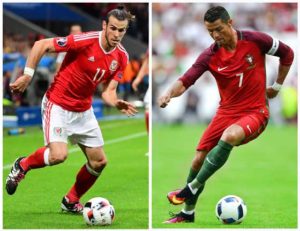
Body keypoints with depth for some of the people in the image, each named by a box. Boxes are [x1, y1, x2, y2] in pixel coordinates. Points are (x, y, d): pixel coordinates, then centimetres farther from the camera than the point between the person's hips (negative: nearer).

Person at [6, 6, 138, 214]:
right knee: (59, 155, -25)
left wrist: (117, 103, -25)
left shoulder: (121, 57, -5)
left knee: (99, 161, 5)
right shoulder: (85, 41, -24)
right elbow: (41, 45, -17)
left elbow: (108, 90, -3)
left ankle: (71, 201, 27)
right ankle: (23, 165, 7)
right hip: (58, 104, -7)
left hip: (84, 111, 7)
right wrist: (28, 75, -18)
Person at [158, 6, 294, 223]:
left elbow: (287, 54, 4)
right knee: (199, 160, 0)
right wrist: (170, 93, -37)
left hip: (255, 112, -4)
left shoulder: (255, 40, -12)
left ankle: (192, 189, -21)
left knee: (229, 137, -35)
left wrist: (277, 86, 8)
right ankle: (188, 213, 24)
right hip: (226, 112, 4)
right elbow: (186, 80, -15)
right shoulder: (210, 56, -6)